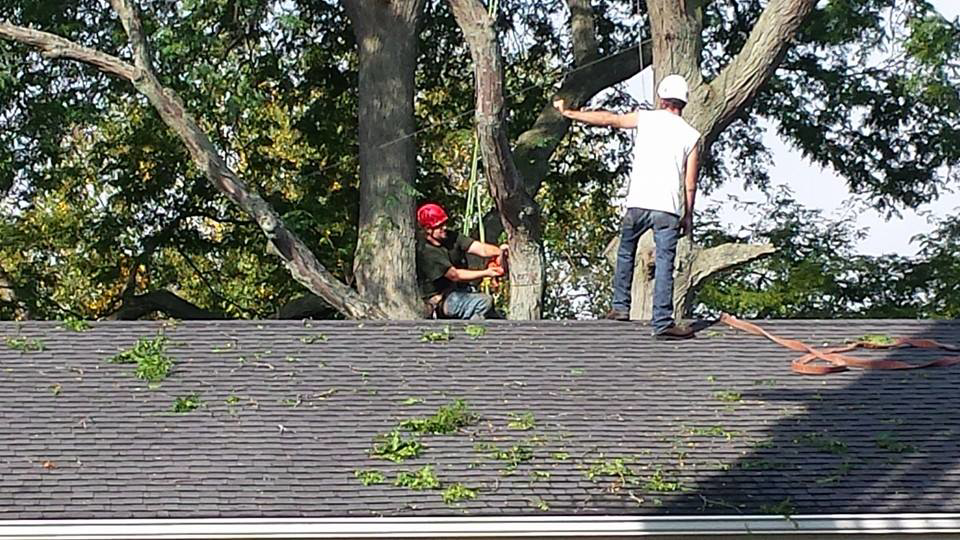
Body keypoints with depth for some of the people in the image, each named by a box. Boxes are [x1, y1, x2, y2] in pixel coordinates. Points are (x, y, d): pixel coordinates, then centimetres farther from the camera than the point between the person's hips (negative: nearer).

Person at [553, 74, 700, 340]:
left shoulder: (646, 118, 6)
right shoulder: (691, 135, 7)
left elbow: (607, 119, 11)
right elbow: (690, 184, 6)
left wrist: (568, 113, 22)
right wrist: (688, 216, 15)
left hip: (638, 202, 1)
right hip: (669, 208, -1)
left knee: (626, 253, 21)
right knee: (664, 263, -3)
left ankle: (620, 306, 22)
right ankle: (662, 323, -9)